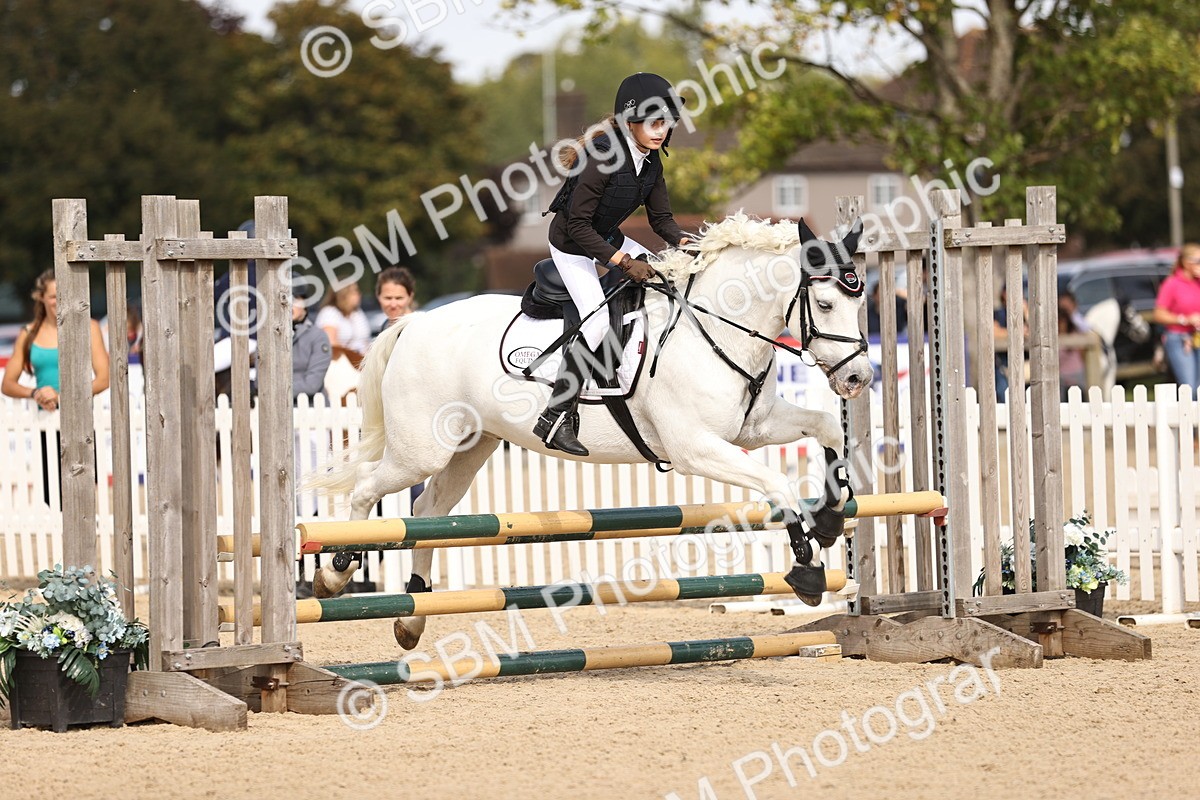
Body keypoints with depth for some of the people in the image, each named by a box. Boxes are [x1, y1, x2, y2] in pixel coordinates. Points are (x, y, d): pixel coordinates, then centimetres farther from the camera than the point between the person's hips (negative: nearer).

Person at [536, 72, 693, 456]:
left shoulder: (651, 161, -5)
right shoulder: (604, 158, -30)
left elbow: (661, 217, 3)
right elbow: (578, 225, -29)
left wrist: (684, 243, -17)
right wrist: (623, 262, -30)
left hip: (608, 238, 9)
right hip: (572, 245, -9)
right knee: (598, 319, -21)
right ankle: (555, 419, -20)